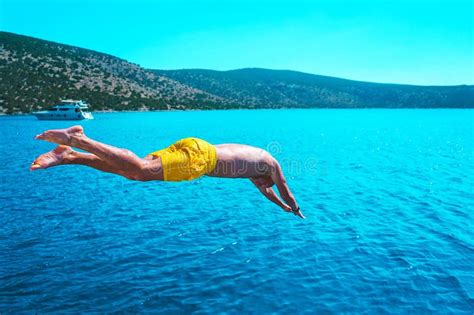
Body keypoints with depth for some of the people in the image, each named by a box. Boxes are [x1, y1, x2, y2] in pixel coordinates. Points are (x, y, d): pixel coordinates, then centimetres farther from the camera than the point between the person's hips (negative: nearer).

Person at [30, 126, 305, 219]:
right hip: (200, 156, -8)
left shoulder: (252, 158, 40)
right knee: (139, 170, -22)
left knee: (133, 170, -1)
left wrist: (282, 206, 69)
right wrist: (296, 211, 53)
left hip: (194, 146, 8)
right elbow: (286, 192, 32)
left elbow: (262, 188, 57)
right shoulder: (271, 162, 21)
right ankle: (78, 139, -29)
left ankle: (69, 156, -11)